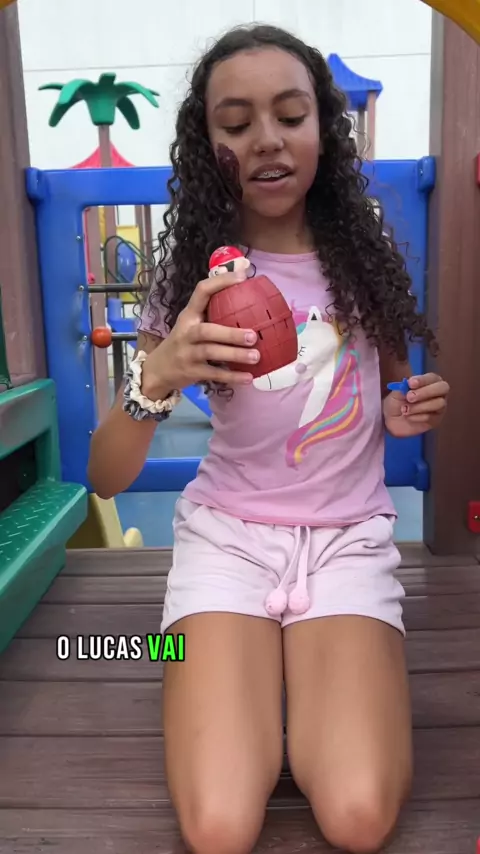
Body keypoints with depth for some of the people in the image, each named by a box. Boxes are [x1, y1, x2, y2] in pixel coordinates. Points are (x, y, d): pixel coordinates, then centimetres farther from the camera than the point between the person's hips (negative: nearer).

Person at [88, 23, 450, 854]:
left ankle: (304, 690, 13)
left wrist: (410, 414, -9)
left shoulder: (364, 257, 1)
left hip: (351, 537, 1)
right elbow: (105, 480, -9)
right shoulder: (194, 277, -4)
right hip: (227, 536, 0)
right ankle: (256, 688, 14)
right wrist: (156, 377, -30)